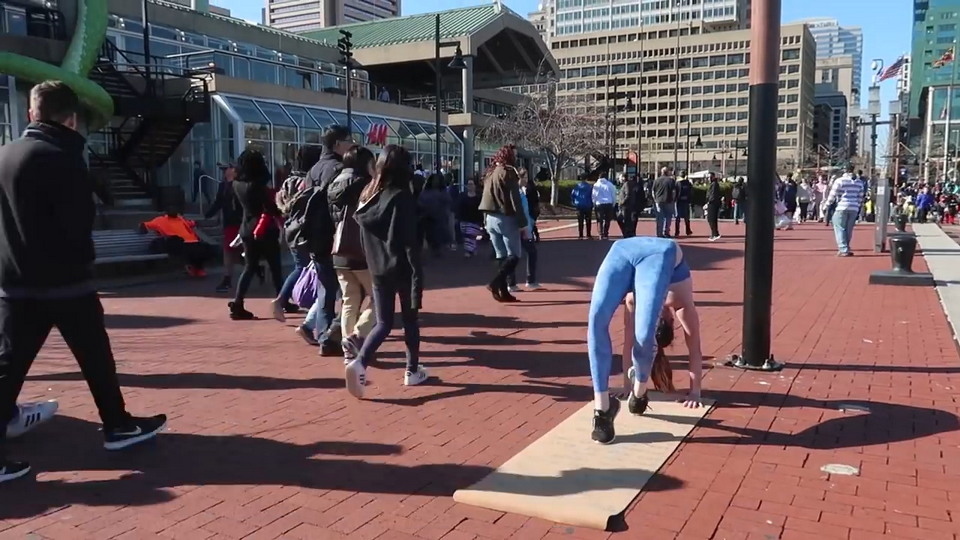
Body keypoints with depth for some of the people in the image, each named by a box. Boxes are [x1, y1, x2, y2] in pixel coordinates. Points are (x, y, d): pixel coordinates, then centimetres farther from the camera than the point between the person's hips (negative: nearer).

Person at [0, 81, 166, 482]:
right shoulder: (64, 159, -14)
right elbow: (78, 223, -14)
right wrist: (82, 261, 4)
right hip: (65, 281, -6)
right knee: (95, 358, 9)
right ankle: (118, 426, 21)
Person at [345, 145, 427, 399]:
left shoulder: (367, 194, 5)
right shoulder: (402, 197, -12)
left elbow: (363, 234, 9)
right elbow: (410, 240, -15)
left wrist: (373, 263, 16)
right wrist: (417, 273, -13)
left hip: (377, 269, 5)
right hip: (401, 268, -5)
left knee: (383, 323, 9)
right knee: (410, 320, 13)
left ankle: (359, 363, -13)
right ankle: (413, 371, 22)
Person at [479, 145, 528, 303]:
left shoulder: (490, 173, 15)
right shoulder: (508, 172, -9)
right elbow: (515, 200, -13)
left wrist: (487, 219, 16)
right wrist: (522, 222, -12)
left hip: (491, 218, 8)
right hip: (505, 218, -8)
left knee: (502, 256, 12)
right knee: (514, 255, -2)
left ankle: (503, 291, 9)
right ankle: (495, 283, -17)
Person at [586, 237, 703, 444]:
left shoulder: (649, 301, 42)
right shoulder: (680, 305, 38)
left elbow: (628, 342, 44)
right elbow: (695, 351, 41)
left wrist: (639, 386, 49)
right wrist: (694, 392, 48)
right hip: (660, 255, -1)